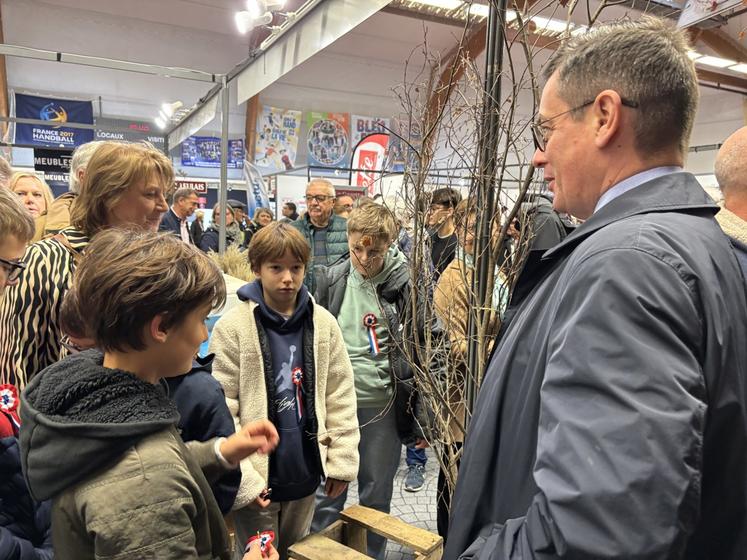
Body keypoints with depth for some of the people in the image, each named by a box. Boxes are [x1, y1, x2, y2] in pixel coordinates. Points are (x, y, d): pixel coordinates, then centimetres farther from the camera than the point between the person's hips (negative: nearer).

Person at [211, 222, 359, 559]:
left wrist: (342, 461, 0)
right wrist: (242, 477, -14)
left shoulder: (323, 324, -3)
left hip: (304, 472, 3)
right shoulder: (232, 328, -13)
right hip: (256, 477, -3)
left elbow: (340, 397, 2)